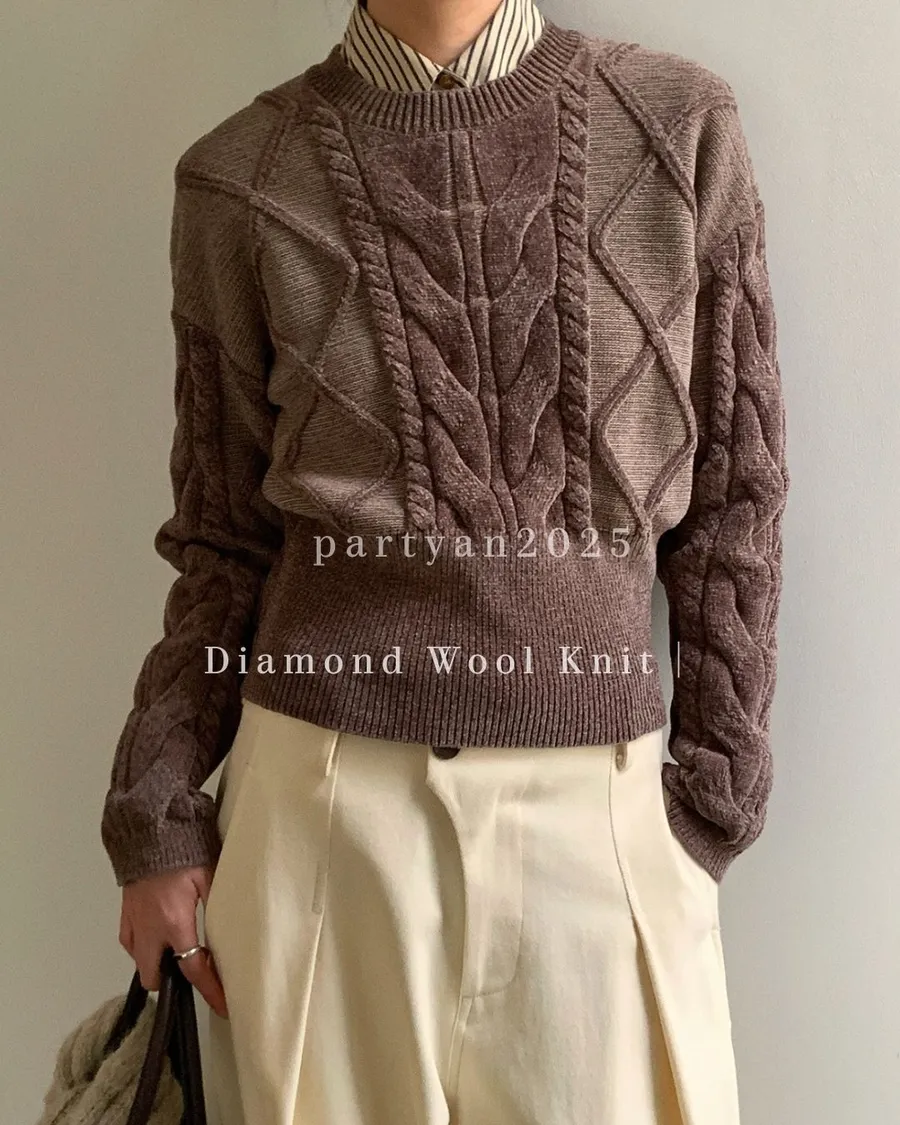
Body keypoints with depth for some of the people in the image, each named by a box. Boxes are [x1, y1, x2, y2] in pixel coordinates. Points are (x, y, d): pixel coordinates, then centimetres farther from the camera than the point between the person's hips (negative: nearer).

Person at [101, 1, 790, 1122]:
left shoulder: (683, 124, 0)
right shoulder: (241, 181, 0)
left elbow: (731, 497, 3)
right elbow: (226, 534, 6)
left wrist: (717, 794, 2)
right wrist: (156, 819, 3)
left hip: (597, 805, 1)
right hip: (327, 791, 0)